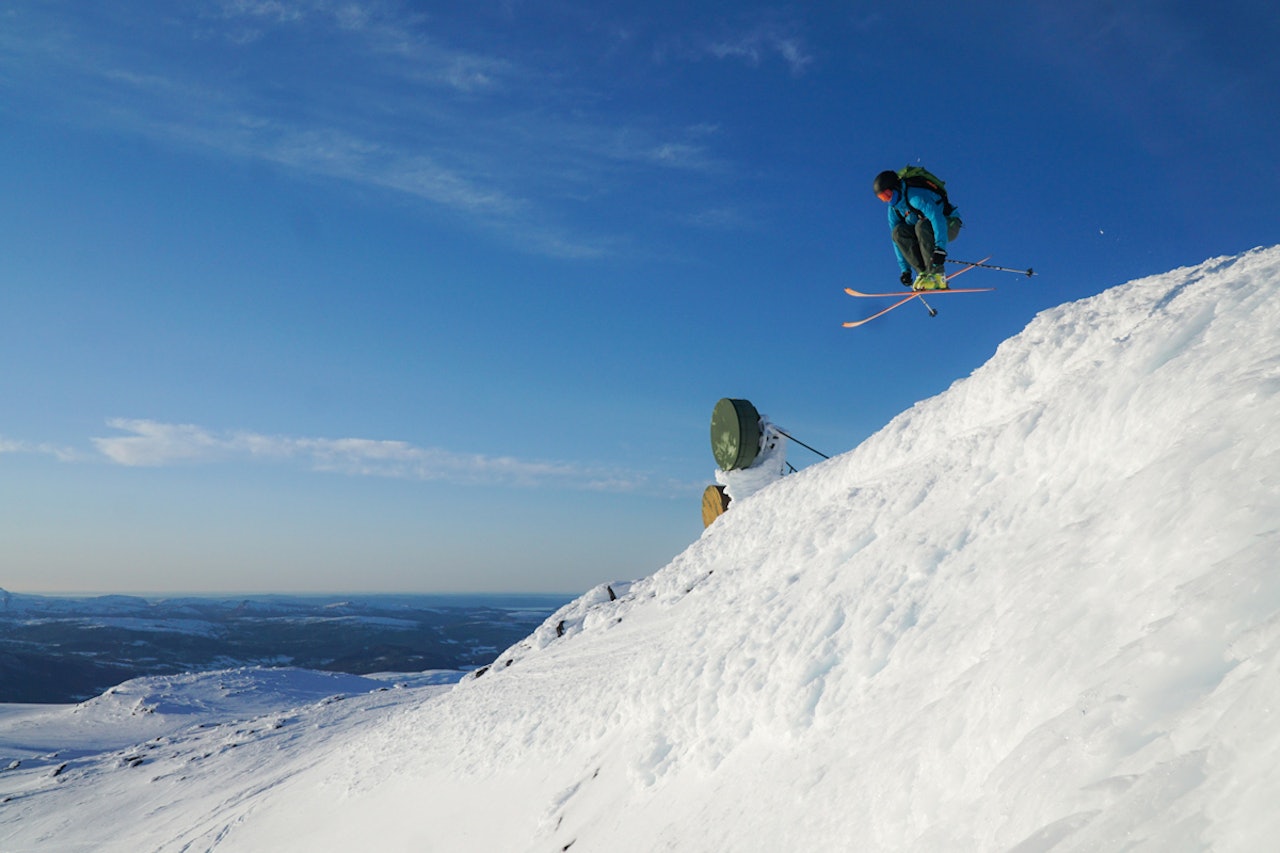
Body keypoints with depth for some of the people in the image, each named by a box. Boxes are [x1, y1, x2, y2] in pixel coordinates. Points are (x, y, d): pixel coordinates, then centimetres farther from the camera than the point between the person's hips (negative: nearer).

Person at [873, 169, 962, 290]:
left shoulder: (915, 195, -26)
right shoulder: (893, 209, 0)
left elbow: (937, 218, -38)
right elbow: (897, 239, 3)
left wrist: (940, 248, -47)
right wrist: (905, 269, -1)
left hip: (949, 225, -7)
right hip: (926, 232, 7)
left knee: (922, 225, -36)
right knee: (899, 231, -17)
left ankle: (937, 275, -34)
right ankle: (924, 272, -21)